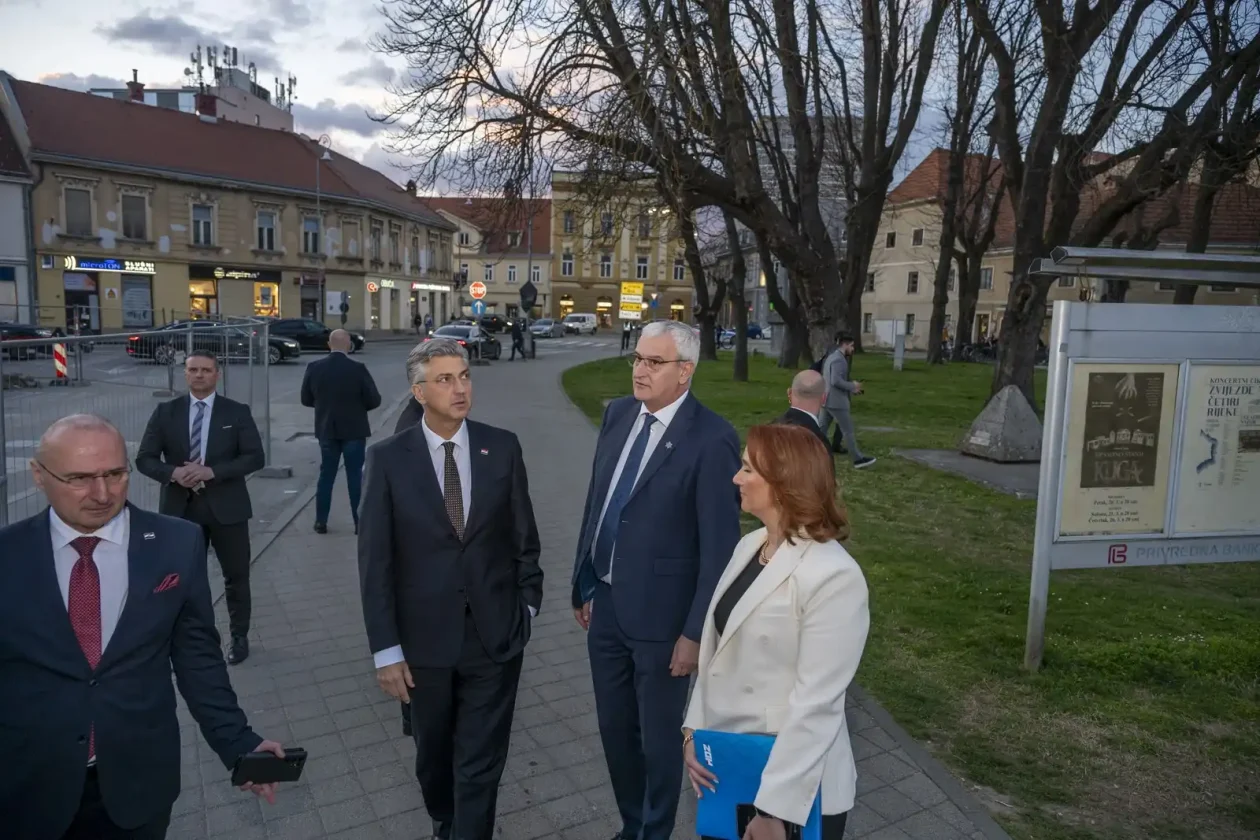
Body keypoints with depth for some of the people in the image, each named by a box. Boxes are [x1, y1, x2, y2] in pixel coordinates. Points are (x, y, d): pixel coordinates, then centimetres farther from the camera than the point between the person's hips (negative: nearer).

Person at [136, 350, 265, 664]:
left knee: (236, 575, 9)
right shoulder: (165, 412, 2)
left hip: (226, 506, -1)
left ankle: (239, 636, 26)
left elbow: (255, 457, -9)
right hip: (181, 507, 1)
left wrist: (212, 471, -20)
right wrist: (173, 473, -19)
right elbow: (145, 458, 1)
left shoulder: (237, 412, -2)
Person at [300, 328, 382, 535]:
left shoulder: (314, 368, -5)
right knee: (355, 475, 4)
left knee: (326, 474, 13)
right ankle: (360, 522, 7)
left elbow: (306, 399, 3)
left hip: (326, 430, 3)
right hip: (354, 430, -3)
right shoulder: (358, 369, -15)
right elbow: (374, 400, -13)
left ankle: (321, 522, 17)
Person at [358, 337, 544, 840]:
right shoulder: (388, 459, -8)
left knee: (481, 762, 7)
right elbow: (375, 562, -7)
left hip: (495, 634, -1)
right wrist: (386, 649, -8)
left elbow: (524, 535, 3)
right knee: (434, 753, 23)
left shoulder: (502, 447, -5)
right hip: (426, 638, 1)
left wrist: (528, 603, 5)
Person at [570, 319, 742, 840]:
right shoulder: (617, 414, 2)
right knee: (614, 728, 22)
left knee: (658, 737, 15)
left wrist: (696, 631, -14)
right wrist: (583, 584, 11)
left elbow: (719, 546, -16)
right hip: (605, 604, 6)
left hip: (659, 615, -6)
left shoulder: (712, 439, -19)